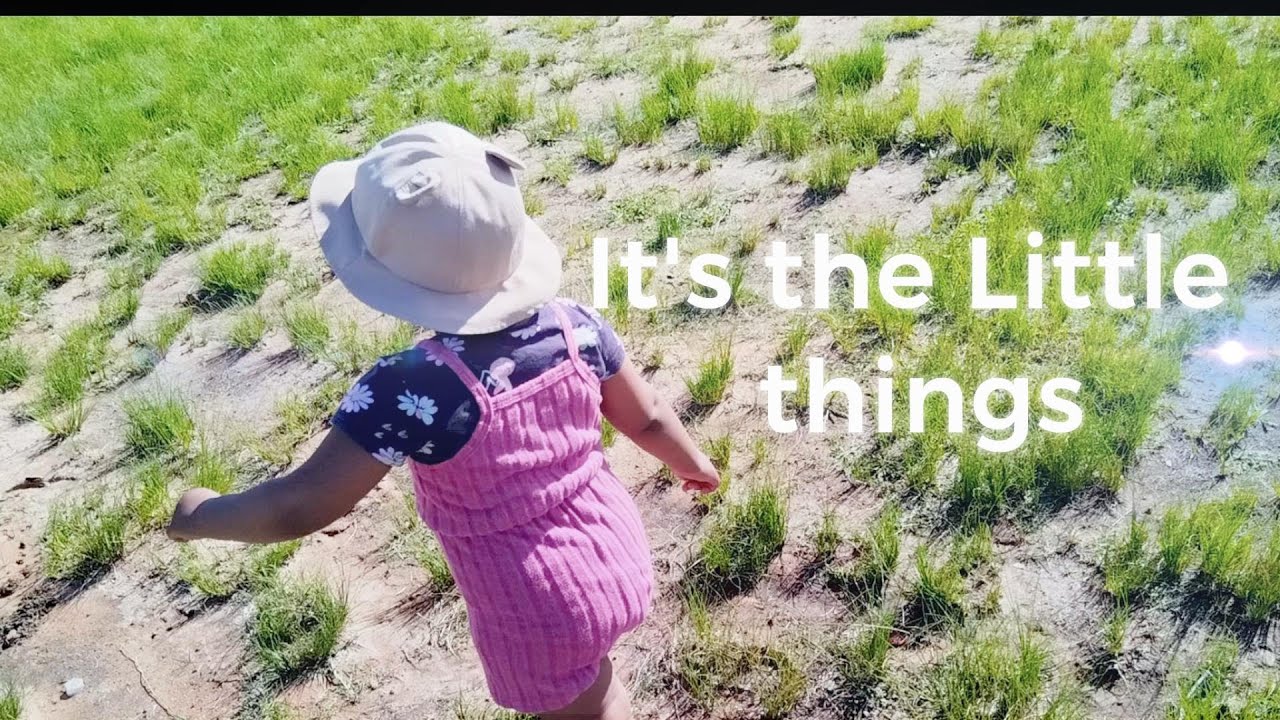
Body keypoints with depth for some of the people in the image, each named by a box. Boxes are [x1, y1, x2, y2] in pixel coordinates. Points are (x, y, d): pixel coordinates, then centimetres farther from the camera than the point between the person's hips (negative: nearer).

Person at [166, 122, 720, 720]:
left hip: (540, 617, -5)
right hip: (617, 557, 5)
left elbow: (297, 508, -26)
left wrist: (197, 513, -6)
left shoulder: (411, 389, -32)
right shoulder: (574, 327, -15)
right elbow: (647, 417, -1)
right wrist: (693, 463, 20)